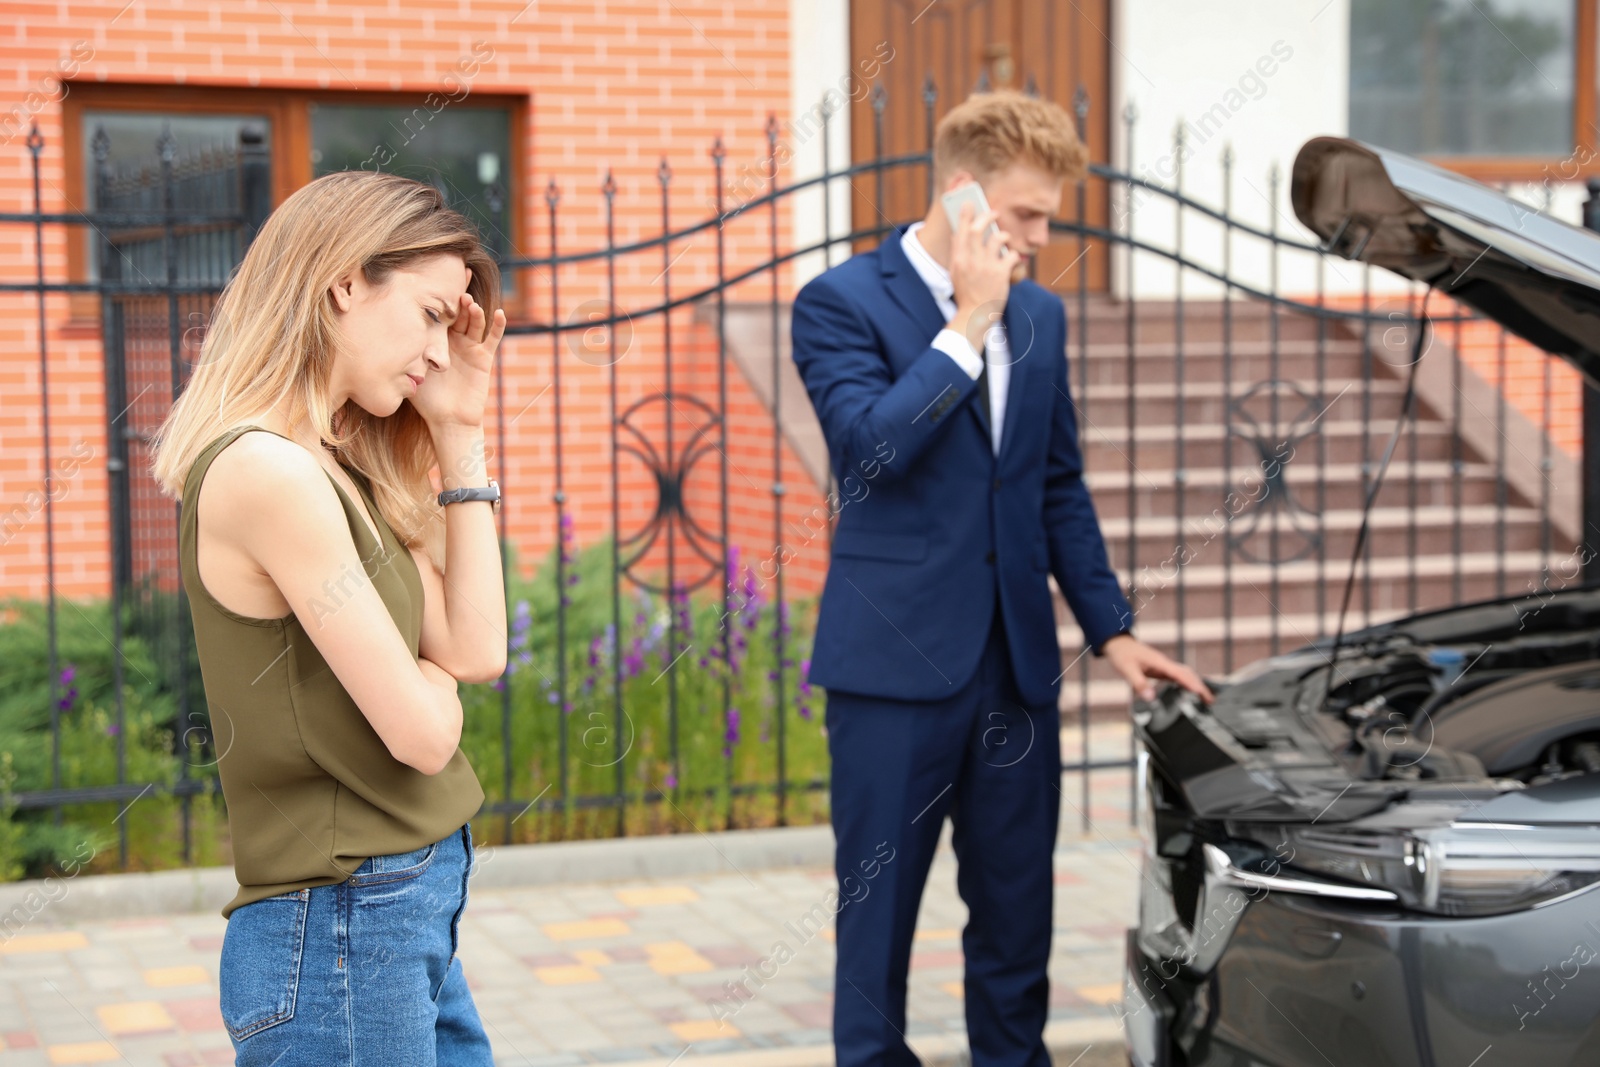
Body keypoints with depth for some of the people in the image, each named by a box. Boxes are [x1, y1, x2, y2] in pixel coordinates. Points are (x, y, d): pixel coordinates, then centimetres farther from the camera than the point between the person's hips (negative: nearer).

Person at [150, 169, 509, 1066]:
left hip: (413, 914, 9)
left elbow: (476, 650, 4)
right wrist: (429, 676, 4)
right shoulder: (265, 472, -20)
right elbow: (421, 731, -19)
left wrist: (459, 439, 6)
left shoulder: (340, 467, 10)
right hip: (341, 926, -9)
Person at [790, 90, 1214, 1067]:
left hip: (1017, 657, 5)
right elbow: (870, 448, -21)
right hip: (896, 656, -5)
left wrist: (1112, 629, 13)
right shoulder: (843, 303, -6)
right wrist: (970, 322, -17)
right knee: (879, 900, 5)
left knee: (1018, 904, 12)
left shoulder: (1041, 316, 12)